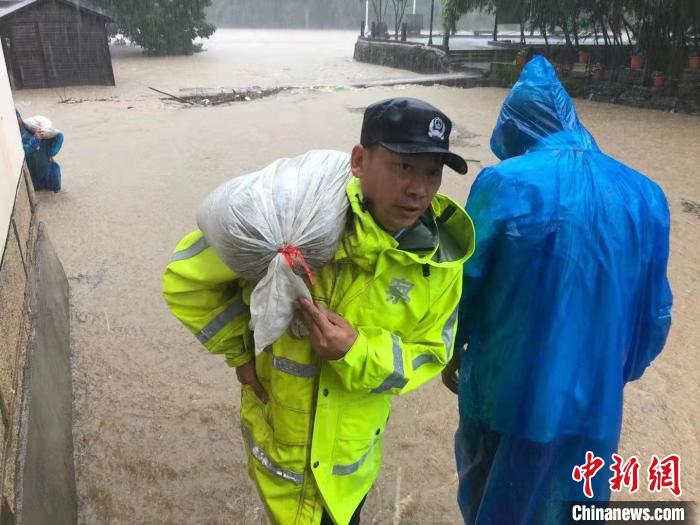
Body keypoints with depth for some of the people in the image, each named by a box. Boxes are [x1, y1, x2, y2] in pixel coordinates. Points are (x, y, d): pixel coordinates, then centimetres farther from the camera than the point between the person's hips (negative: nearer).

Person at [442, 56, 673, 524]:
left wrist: (451, 352, 7)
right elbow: (656, 308, 4)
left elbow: (465, 282, -11)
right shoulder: (645, 195, -3)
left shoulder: (505, 183, -17)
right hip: (595, 398, 4)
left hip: (511, 389, -3)